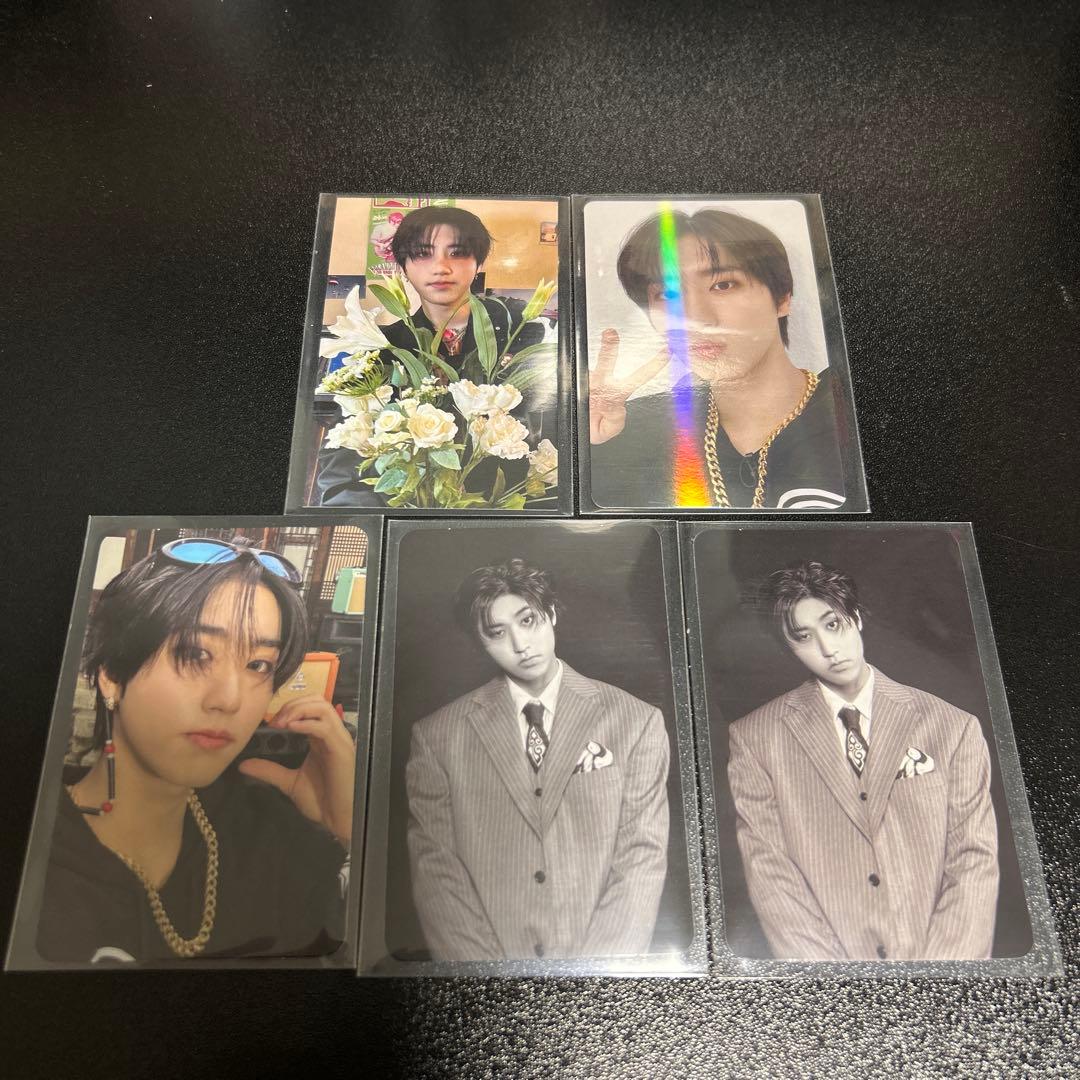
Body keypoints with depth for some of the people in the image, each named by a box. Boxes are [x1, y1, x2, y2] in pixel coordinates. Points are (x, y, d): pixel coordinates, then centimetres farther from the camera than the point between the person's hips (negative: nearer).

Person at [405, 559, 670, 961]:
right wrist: (489, 972, -11)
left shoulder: (637, 722, 1)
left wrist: (591, 981, -9)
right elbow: (436, 867, -1)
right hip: (487, 953, 0)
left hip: (602, 960, 0)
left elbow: (642, 858, -1)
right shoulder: (437, 736, 2)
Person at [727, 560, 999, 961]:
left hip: (935, 956, 1)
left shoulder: (954, 728, 4)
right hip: (823, 963, -1)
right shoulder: (754, 738, 1)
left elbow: (974, 863, 2)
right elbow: (769, 871, -3)